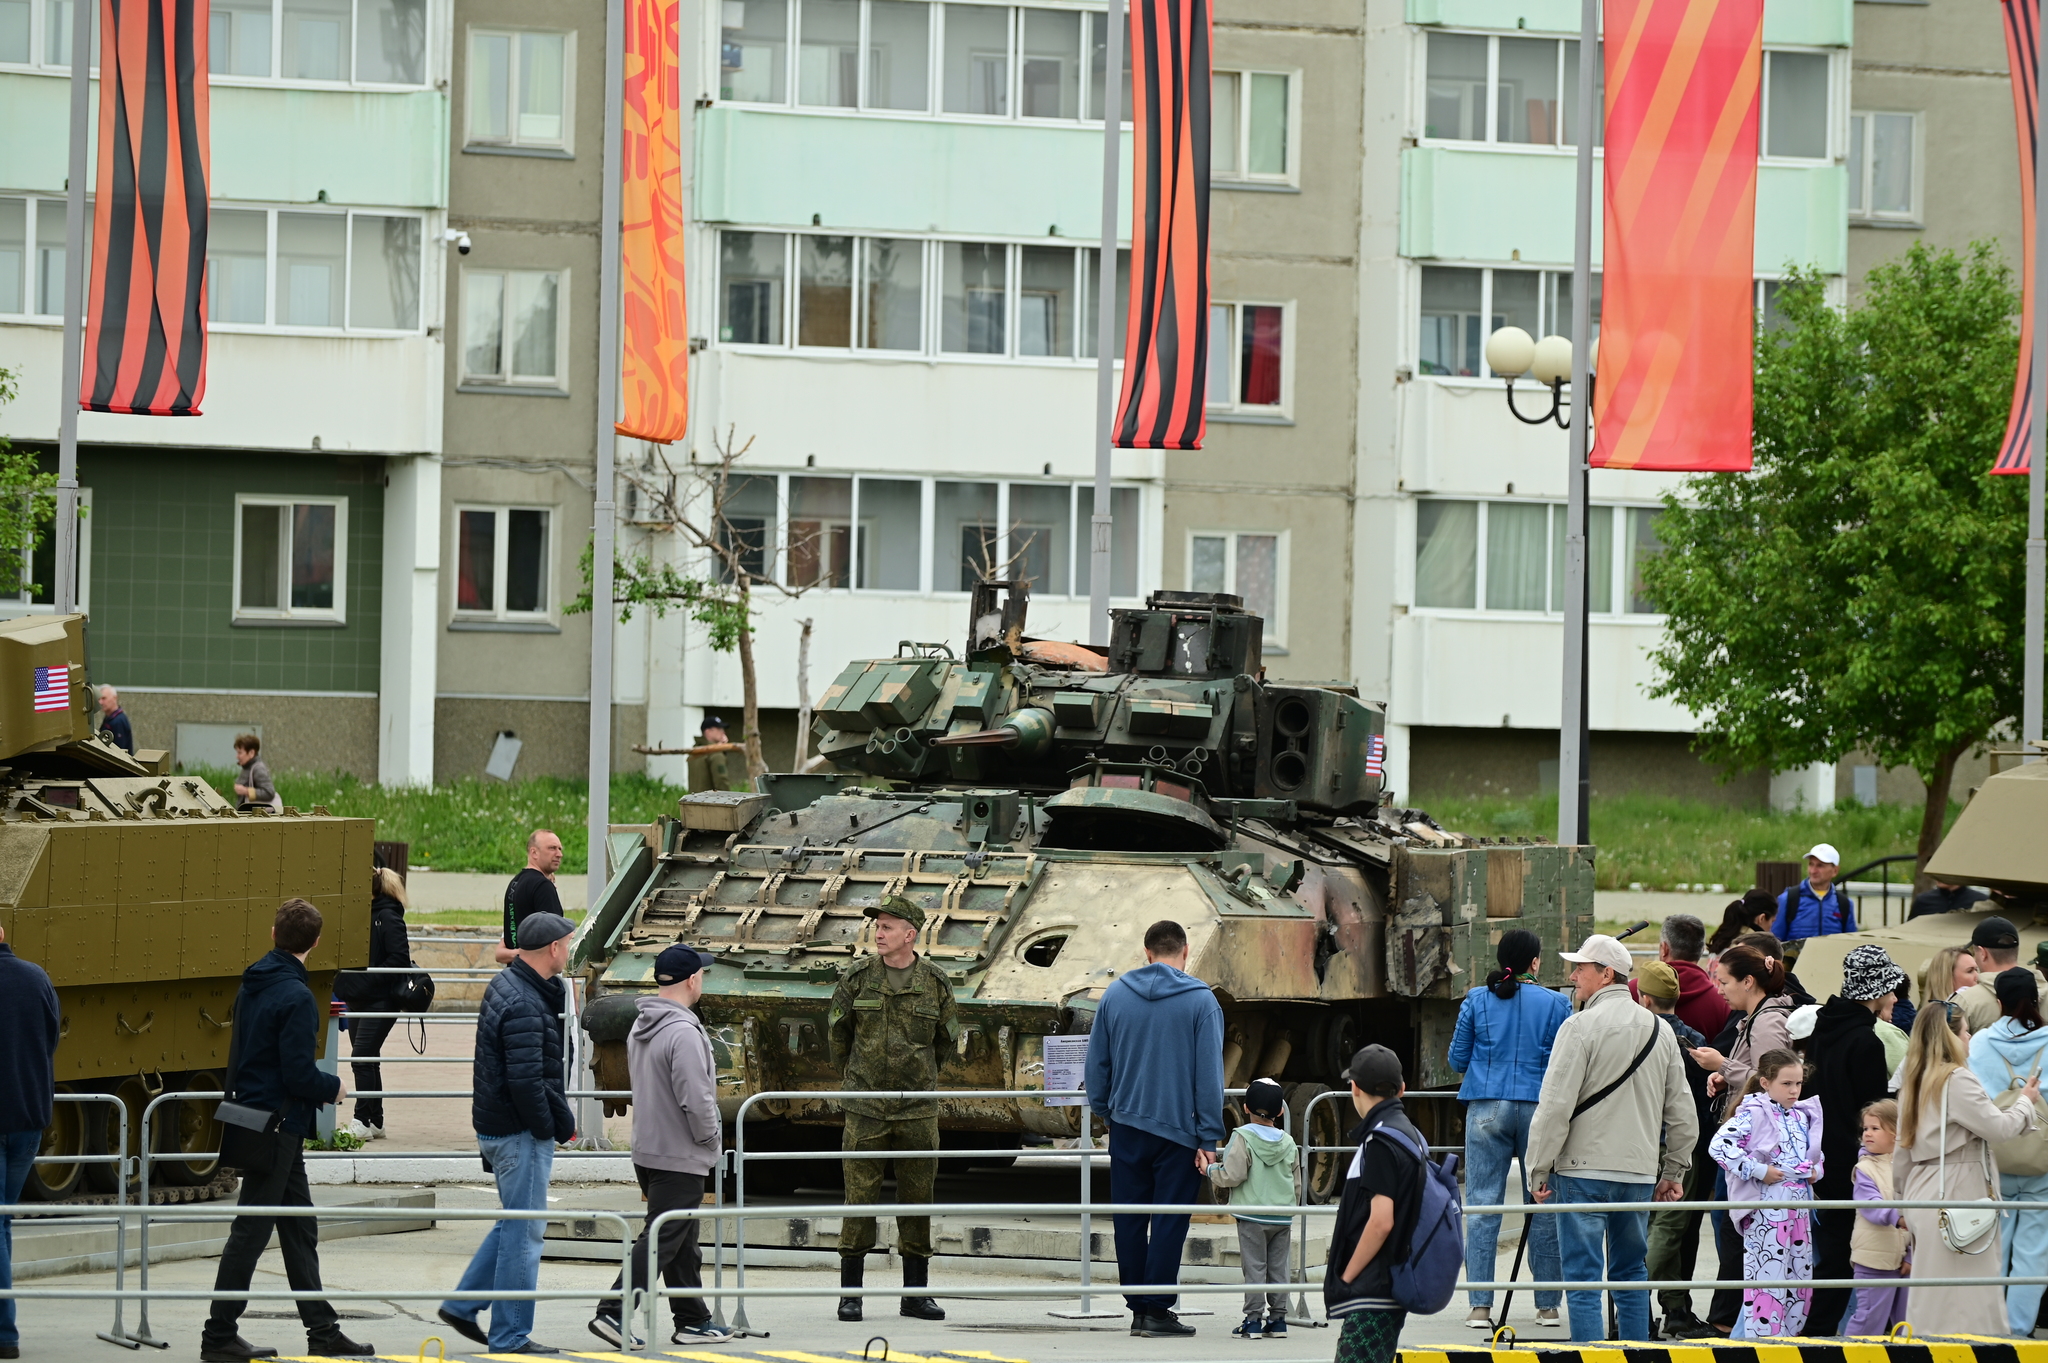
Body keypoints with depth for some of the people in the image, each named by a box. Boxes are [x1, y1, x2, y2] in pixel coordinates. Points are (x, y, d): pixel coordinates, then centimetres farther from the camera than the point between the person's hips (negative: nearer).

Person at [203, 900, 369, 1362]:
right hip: (277, 1126, -9)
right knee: (250, 1232, -3)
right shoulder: (295, 997, -19)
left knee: (301, 1232, 14)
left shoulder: (253, 985, 8)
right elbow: (299, 1076, -22)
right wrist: (334, 1087, -2)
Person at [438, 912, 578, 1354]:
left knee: (515, 1224, 21)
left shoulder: (505, 986, 11)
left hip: (496, 1127, 10)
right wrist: (552, 1128, -13)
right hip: (521, 1134, -10)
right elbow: (526, 1081, -25)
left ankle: (462, 1304, 24)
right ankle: (510, 1337, 5)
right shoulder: (524, 1007, -21)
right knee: (524, 1233, -2)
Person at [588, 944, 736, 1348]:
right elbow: (696, 1099, -25)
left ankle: (692, 1320, 22)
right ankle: (612, 1312, -12)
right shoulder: (683, 1032, -21)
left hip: (647, 1148, 10)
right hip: (680, 1156, -10)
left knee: (683, 1243, 16)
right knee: (661, 1240, -7)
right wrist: (710, 1138, -7)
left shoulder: (639, 1028, 10)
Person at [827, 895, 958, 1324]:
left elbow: (945, 1038, 16)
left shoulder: (935, 982, 2)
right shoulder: (858, 977, 1)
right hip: (865, 1109, -1)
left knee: (918, 1196, 5)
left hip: (918, 1107, 1)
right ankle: (850, 1292, 2)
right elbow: (836, 1030, 14)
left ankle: (915, 1292, 13)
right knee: (860, 1195, -3)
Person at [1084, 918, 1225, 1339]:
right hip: (1179, 1130, -3)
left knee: (1130, 1221, 9)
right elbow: (1209, 1074, -7)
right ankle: (1158, 1310, -1)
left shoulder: (1114, 996, 5)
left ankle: (1137, 1307, 13)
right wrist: (1208, 1138, -4)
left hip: (1127, 1127, 3)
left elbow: (1096, 1065, 10)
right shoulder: (1201, 1001, -5)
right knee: (1169, 1221, 0)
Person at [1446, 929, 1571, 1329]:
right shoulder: (1555, 1004, 0)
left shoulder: (1477, 1001, 3)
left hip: (1487, 1110, 1)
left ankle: (1479, 1305, -4)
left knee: (1482, 1205, 1)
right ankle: (1548, 1305, 10)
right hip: (1540, 1110, 0)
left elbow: (1457, 1059, 8)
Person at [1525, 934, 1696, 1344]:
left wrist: (1539, 1169, -6)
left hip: (1584, 1171, -6)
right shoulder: (1660, 1031, 11)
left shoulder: (1581, 1027, -10)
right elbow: (1681, 1112, 15)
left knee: (1583, 1276, -4)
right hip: (1641, 1171, 6)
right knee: (1631, 1274, 15)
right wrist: (1674, 1171, 23)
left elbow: (1555, 1106, -13)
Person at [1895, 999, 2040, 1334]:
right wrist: (2026, 1101, 5)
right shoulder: (1957, 1080, -13)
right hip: (1957, 1192, -9)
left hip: (1922, 1191, 9)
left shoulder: (1914, 1084, 14)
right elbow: (1998, 1127, -13)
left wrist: (1905, 1199, 25)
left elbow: (1902, 1155, 18)